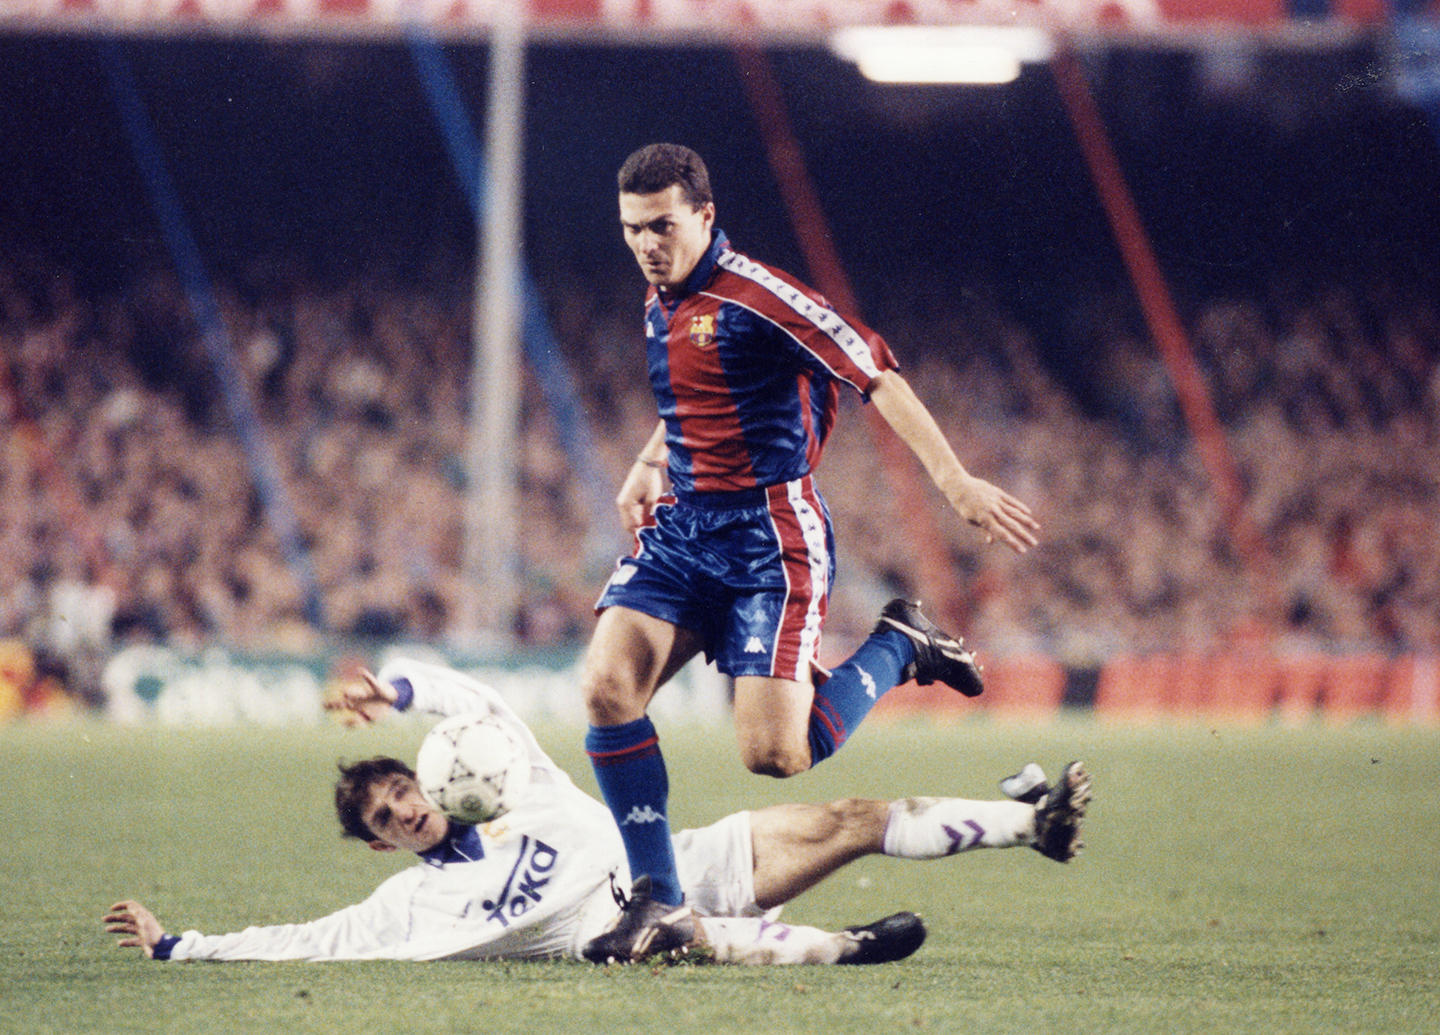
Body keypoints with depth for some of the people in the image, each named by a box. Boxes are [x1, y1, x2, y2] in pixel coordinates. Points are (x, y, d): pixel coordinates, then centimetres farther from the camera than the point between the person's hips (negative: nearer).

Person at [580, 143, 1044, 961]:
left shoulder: (753, 295, -14)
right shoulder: (660, 307, 12)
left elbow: (875, 372, -17)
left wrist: (954, 479, -23)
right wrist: (648, 467, 19)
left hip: (770, 534, -7)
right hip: (681, 527, 7)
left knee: (775, 755, -14)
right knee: (607, 686, -15)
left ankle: (899, 647, 14)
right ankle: (658, 900, -5)